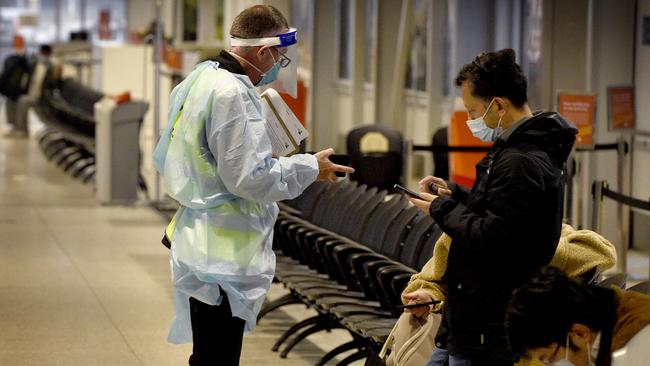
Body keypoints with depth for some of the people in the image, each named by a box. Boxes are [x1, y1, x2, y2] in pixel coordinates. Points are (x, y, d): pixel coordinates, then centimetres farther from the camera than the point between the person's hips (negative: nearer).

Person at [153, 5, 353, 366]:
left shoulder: (199, 81, 10)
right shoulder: (231, 95, -21)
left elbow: (164, 159, 19)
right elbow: (249, 177, -22)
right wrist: (309, 167, -8)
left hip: (203, 249, 10)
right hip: (222, 258, -10)